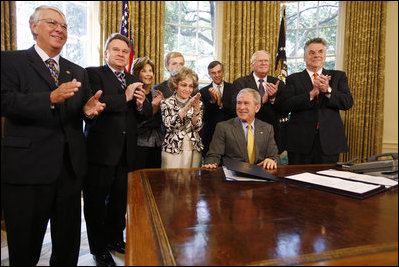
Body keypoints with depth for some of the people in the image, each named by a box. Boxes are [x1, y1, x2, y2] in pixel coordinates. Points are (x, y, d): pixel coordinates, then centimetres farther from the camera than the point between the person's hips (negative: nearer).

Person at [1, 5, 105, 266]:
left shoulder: (78, 72, 15)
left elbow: (85, 108, 11)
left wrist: (89, 109, -12)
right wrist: (50, 98, -29)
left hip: (71, 168, 5)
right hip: (27, 169, -4)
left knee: (69, 243, 18)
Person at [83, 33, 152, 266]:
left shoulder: (134, 81, 17)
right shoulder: (93, 74, -2)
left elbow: (147, 114, 12)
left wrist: (141, 104, -9)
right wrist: (125, 97, -16)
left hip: (126, 152, 5)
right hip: (101, 150, -5)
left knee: (119, 199, 17)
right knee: (96, 201, 8)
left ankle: (115, 238, 38)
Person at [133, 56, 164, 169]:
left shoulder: (156, 94, 11)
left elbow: (161, 121, 7)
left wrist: (158, 106, -9)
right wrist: (152, 107, -18)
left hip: (157, 144, 5)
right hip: (140, 144, -5)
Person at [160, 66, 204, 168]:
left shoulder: (198, 104, 5)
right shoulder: (166, 103, -1)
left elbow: (197, 127, -5)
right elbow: (169, 125, -17)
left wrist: (196, 109, -22)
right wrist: (186, 108, -25)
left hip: (194, 150, 2)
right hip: (172, 151, -2)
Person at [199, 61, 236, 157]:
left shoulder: (233, 88, 4)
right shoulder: (203, 91, 4)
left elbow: (236, 112, -3)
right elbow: (203, 117, -3)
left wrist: (221, 104, -15)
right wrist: (212, 101, -16)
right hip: (210, 135, 0)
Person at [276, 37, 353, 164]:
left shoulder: (338, 76, 12)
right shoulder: (293, 79, 6)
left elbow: (348, 103, 0)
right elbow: (285, 105, -9)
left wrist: (328, 90, -16)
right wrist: (311, 94, -18)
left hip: (329, 142, 2)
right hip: (301, 142, -1)